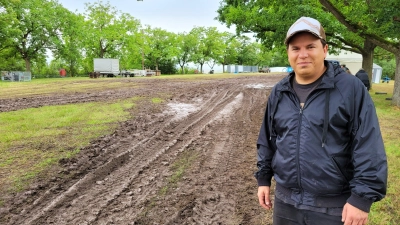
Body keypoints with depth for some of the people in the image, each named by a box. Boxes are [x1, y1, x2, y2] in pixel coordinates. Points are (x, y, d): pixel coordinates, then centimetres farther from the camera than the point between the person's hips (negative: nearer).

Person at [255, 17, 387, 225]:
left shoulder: (351, 88, -10)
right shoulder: (279, 92, 4)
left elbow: (369, 148, -12)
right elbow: (267, 140, 10)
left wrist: (362, 197, -14)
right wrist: (264, 178, 11)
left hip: (334, 207, -4)